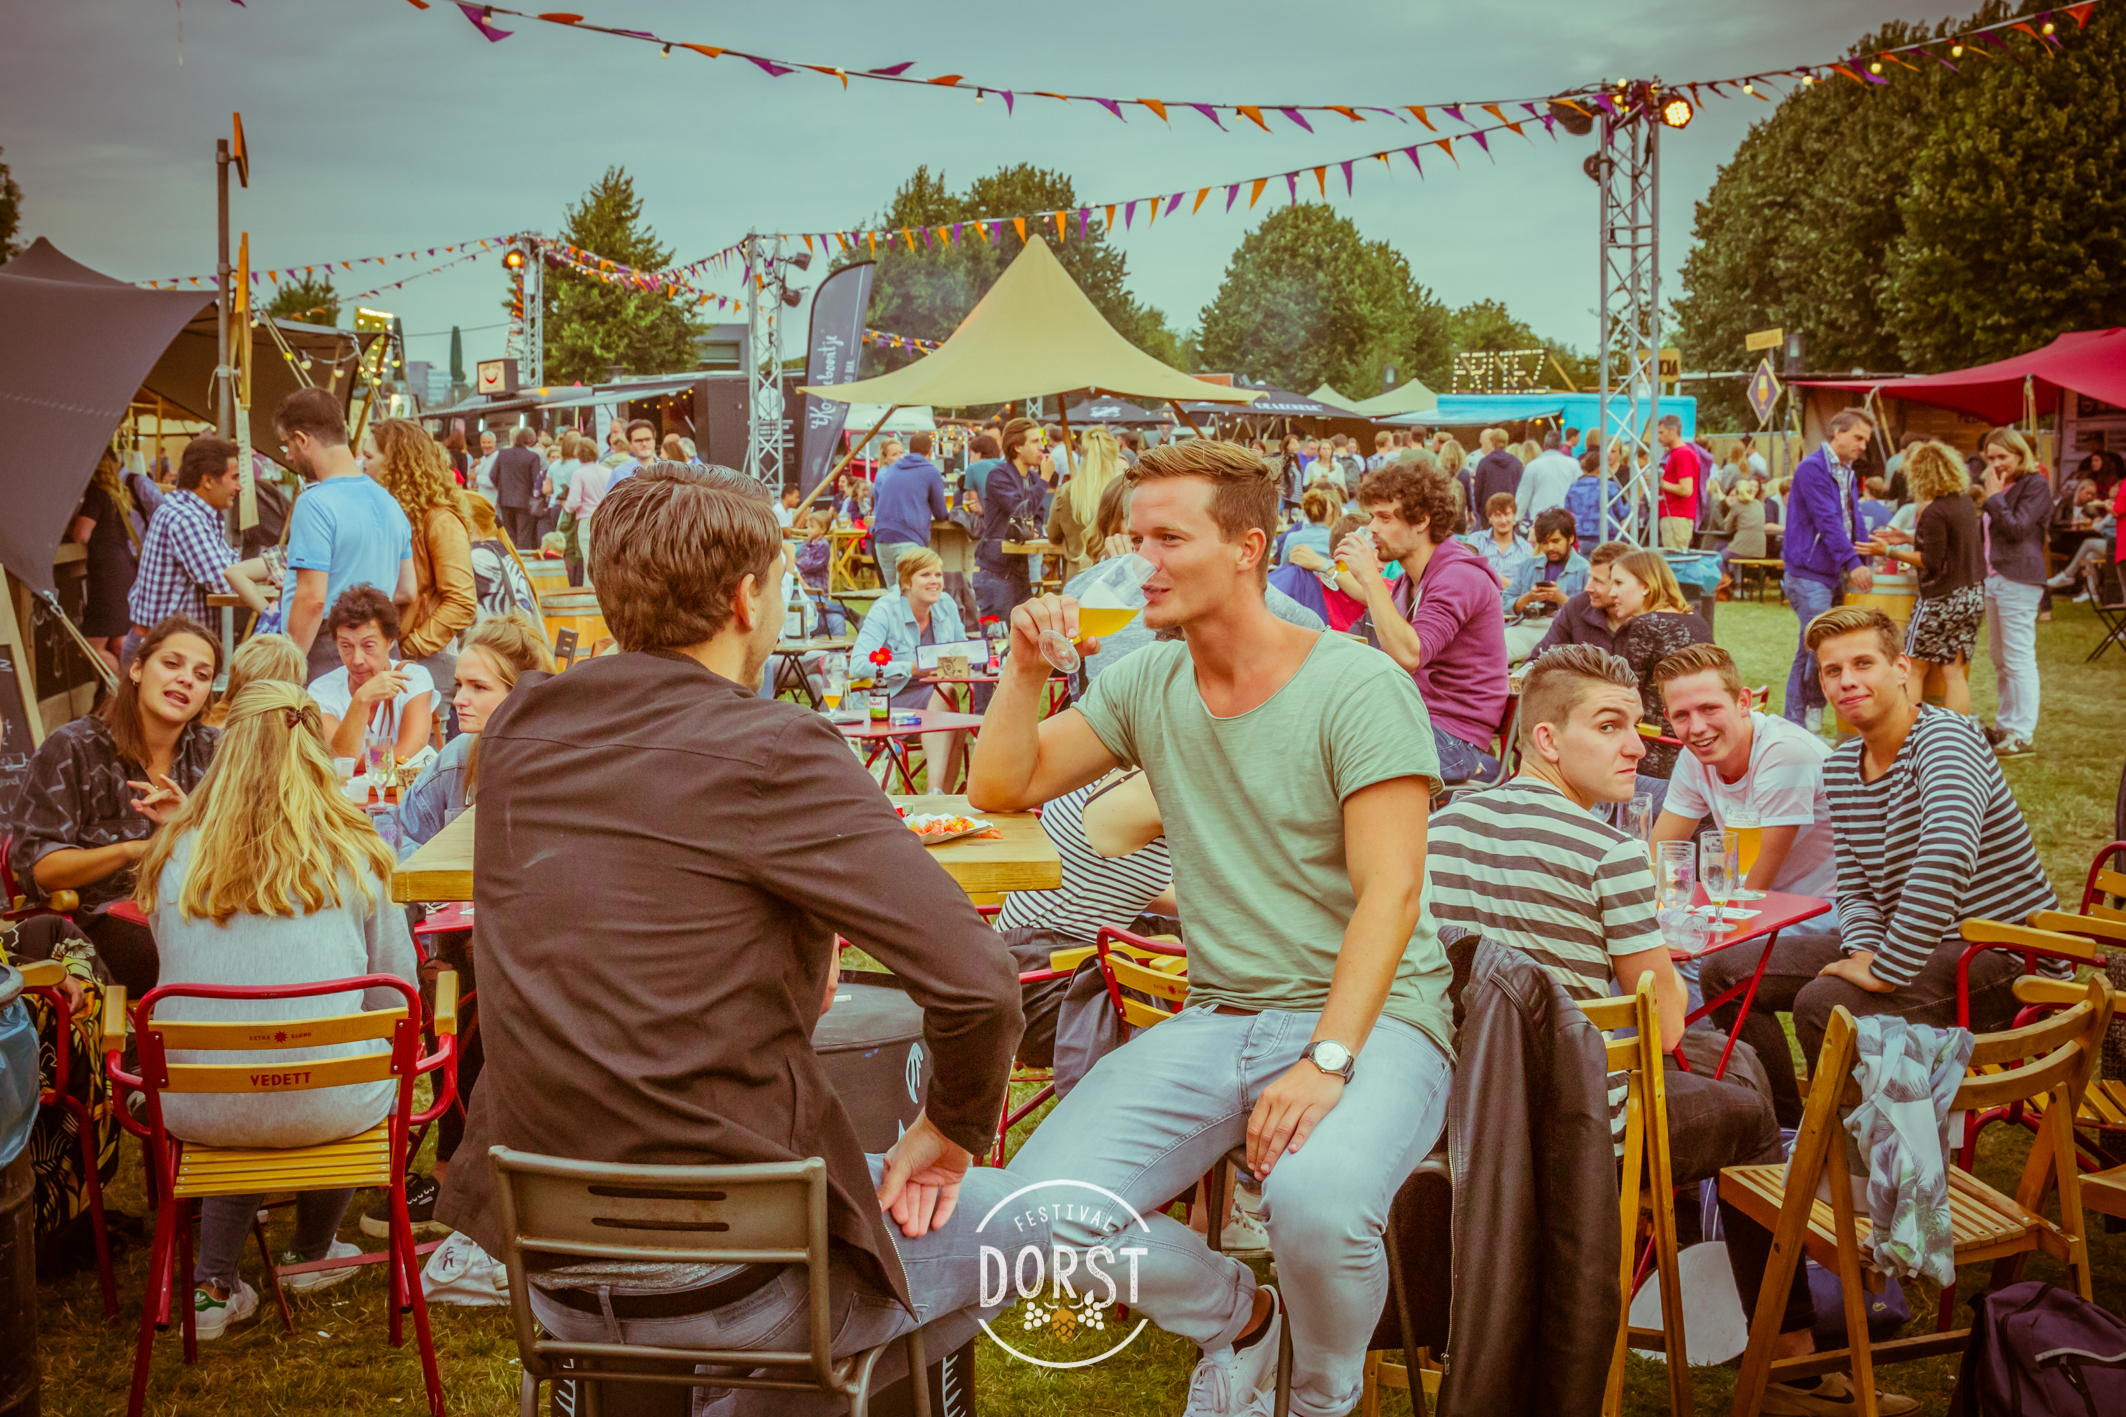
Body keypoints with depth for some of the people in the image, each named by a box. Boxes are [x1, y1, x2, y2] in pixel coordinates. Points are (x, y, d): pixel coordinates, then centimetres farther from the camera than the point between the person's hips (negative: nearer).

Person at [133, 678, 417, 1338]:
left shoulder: (176, 856, 0)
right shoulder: (354, 854, -4)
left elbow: (181, 973, 14)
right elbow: (395, 997, 4)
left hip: (197, 1108, 2)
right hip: (326, 1108, -2)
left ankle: (215, 1287, 27)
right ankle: (310, 1254, 45)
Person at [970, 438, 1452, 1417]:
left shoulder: (1359, 686, -9)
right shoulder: (1148, 684, 9)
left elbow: (1390, 892, -16)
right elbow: (1000, 789, 10)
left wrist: (1327, 1060, -27)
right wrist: (1027, 666, -4)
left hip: (1372, 1016, -5)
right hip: (1217, 1018, 5)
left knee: (1316, 1199, -36)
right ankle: (1235, 1320, 14)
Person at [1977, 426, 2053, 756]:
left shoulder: (2036, 484, -7)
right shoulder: (1999, 485, 18)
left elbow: (2017, 528, -17)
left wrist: (1994, 496, -12)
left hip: (2018, 580, -9)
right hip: (1992, 577, 9)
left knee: (2018, 660, -9)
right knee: (1999, 658, 13)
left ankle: (2021, 733, -7)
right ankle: (2005, 726, 21)